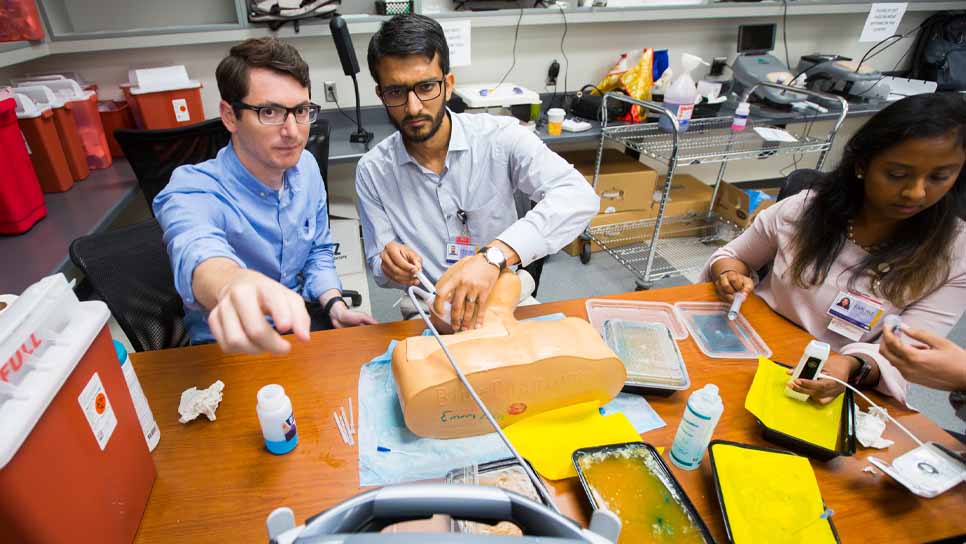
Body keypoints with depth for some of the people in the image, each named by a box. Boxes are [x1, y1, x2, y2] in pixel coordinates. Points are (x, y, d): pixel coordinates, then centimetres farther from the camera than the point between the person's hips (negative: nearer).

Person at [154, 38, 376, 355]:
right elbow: (197, 253, -45)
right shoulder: (190, 193, -22)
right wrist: (236, 284, -69)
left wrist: (334, 305, -10)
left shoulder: (306, 166, -3)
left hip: (300, 326, 4)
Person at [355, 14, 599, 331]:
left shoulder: (500, 137, -11)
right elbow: (379, 270, 3)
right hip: (428, 314, 1)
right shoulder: (372, 171, -4)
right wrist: (390, 265, -23)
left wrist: (493, 256, -38)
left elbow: (579, 197, -25)